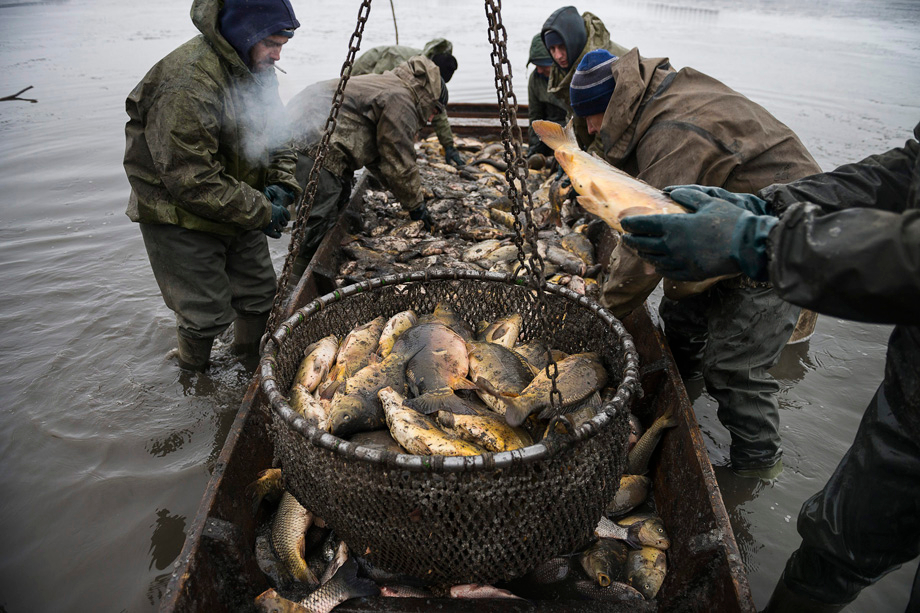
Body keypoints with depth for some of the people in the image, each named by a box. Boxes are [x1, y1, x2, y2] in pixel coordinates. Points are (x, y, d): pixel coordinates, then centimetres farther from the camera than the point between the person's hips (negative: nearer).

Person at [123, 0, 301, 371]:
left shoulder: (256, 70, 2)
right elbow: (193, 181, -29)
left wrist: (281, 184, -8)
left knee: (260, 292, 16)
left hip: (239, 211, 8)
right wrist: (261, 211, -23)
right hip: (181, 217, -8)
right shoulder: (189, 84, -28)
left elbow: (276, 137, 11)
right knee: (208, 313, 1)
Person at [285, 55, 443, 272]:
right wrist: (415, 205, 5)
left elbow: (380, 154, 29)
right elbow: (399, 163, -8)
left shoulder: (386, 86, 26)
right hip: (314, 150, -11)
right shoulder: (400, 101, -7)